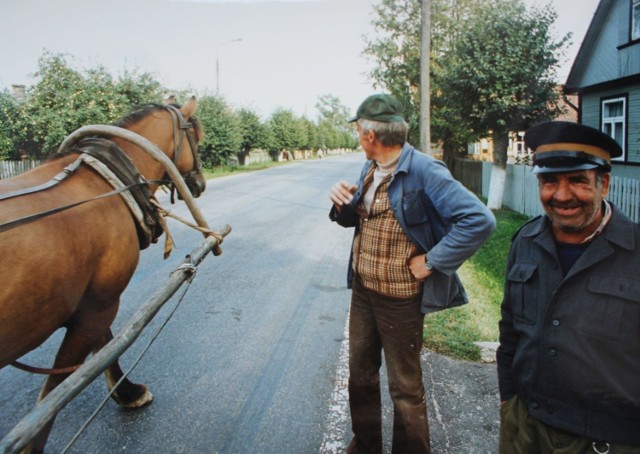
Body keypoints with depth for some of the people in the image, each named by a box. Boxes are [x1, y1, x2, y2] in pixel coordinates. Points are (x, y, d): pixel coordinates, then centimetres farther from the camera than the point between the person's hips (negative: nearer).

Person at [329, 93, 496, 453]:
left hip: (400, 299, -8)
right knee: (361, 374, 22)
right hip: (361, 289, 8)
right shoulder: (370, 170, 4)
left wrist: (430, 261, -24)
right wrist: (343, 204, -5)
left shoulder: (423, 171, -21)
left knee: (405, 388, 10)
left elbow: (480, 220, -28)